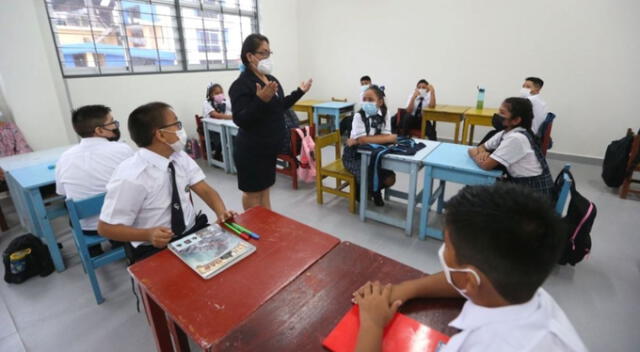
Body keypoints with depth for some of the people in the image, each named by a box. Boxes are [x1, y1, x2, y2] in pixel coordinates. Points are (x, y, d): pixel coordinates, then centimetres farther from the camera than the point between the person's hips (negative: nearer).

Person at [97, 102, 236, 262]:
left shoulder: (180, 157, -3)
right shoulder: (131, 176, -20)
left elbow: (205, 190, -2)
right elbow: (106, 227, -12)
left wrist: (221, 212, -20)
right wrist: (148, 234, -27)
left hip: (193, 231, 6)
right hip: (156, 249, -5)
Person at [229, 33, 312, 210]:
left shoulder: (271, 79, 8)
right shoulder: (241, 84, -17)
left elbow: (279, 107, 19)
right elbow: (240, 120, -24)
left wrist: (299, 92, 18)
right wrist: (261, 100, -36)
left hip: (270, 146, 8)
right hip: (251, 150, -8)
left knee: (264, 188, 18)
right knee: (252, 191, 8)